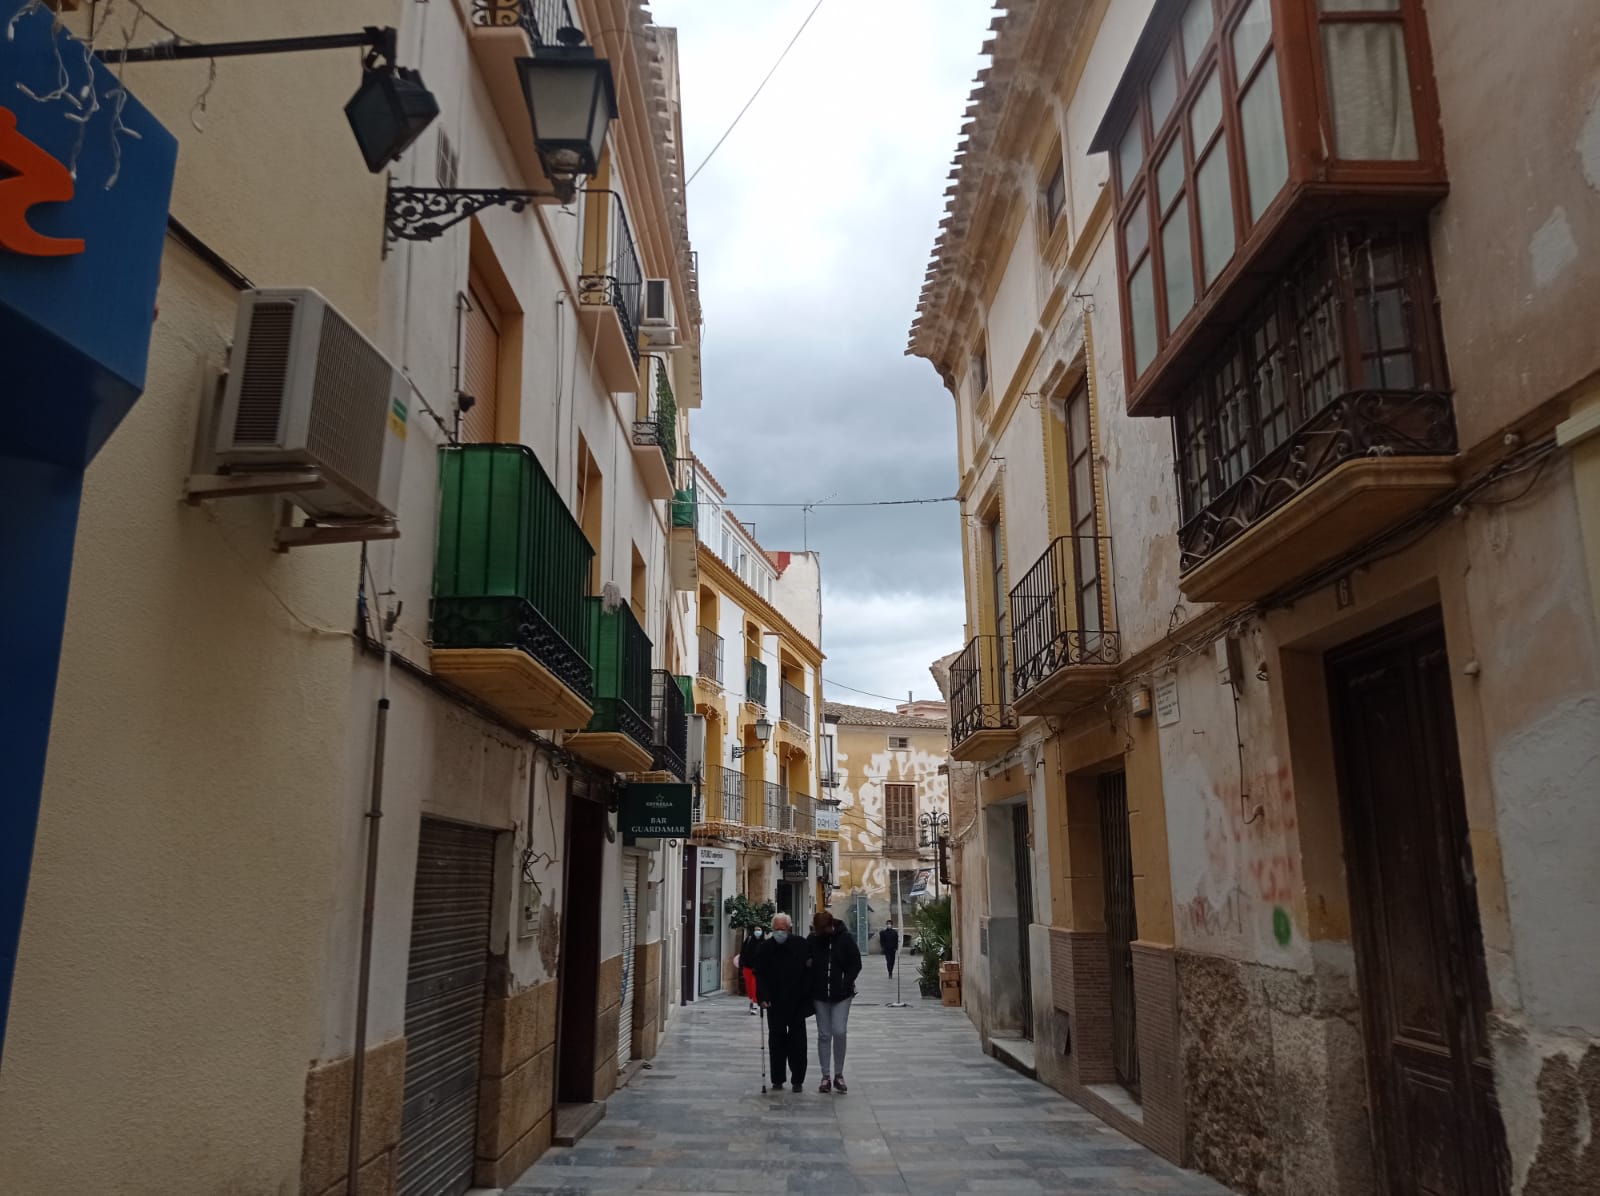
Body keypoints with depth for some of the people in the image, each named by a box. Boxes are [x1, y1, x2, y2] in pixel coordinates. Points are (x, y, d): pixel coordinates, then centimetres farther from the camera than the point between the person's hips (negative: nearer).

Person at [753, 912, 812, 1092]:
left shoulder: (801, 945, -6)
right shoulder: (766, 948, -2)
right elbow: (760, 974, -1)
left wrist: (808, 998, -8)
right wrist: (763, 996, -11)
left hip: (797, 1002, -1)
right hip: (775, 1003, 1)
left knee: (797, 1041, 4)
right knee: (776, 1039, 4)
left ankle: (797, 1079, 12)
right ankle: (777, 1079, 13)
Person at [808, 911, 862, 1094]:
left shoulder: (845, 938, -9)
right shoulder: (812, 940, -5)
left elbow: (856, 964, -3)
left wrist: (846, 983, -12)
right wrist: (811, 987, -3)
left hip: (841, 995, -2)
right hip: (820, 995, 2)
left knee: (839, 1032, -8)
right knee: (824, 1035, 5)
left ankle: (839, 1075, 8)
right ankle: (826, 1077, 13)